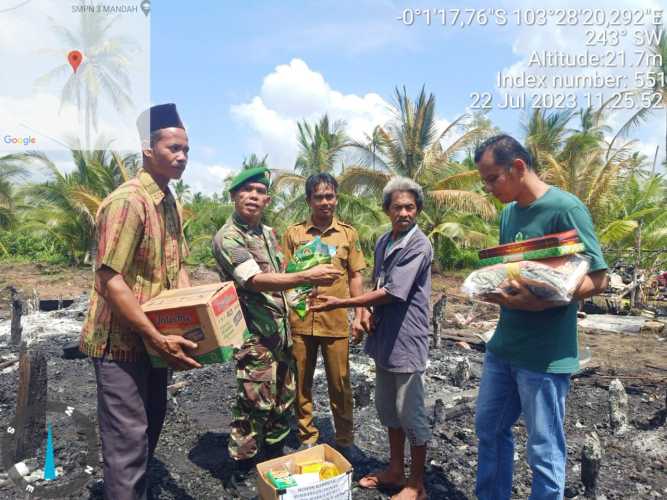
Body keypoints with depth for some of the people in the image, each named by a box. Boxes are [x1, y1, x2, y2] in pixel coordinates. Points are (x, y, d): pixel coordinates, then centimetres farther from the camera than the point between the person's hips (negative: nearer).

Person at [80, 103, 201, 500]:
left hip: (155, 336, 9)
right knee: (129, 438, 0)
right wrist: (157, 338, -26)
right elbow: (110, 280, -25)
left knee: (151, 426, 21)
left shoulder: (173, 205, 7)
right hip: (121, 340, -9)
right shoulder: (127, 201, -20)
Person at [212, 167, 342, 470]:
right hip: (255, 334, -8)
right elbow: (255, 280, -27)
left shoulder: (268, 233, 12)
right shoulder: (227, 237, -14)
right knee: (256, 402, -1)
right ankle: (243, 466, 19)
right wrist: (307, 277, -34)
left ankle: (275, 451, 37)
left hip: (281, 329, 8)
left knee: (283, 395, 18)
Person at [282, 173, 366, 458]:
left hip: (336, 321, 0)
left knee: (340, 384, 10)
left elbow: (355, 277, 7)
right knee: (301, 384, 11)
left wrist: (358, 316, 2)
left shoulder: (348, 234, 4)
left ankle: (345, 440, 28)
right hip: (300, 320, 0)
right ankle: (307, 439, 29)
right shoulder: (293, 234, 2)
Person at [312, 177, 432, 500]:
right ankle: (395, 470, 37)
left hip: (407, 340, -8)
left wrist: (341, 303, -18)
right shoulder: (383, 242, 7)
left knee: (410, 413, 5)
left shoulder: (419, 246, -17)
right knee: (387, 408, 19)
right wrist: (366, 312, -1)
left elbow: (392, 293, -21)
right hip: (384, 337, 8)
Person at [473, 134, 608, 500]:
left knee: (544, 452, 7)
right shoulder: (508, 212, 8)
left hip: (545, 354, -8)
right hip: (502, 345, 8)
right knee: (489, 429, 19)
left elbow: (597, 279, -15)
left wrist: (541, 301, -28)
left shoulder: (564, 207, -15)